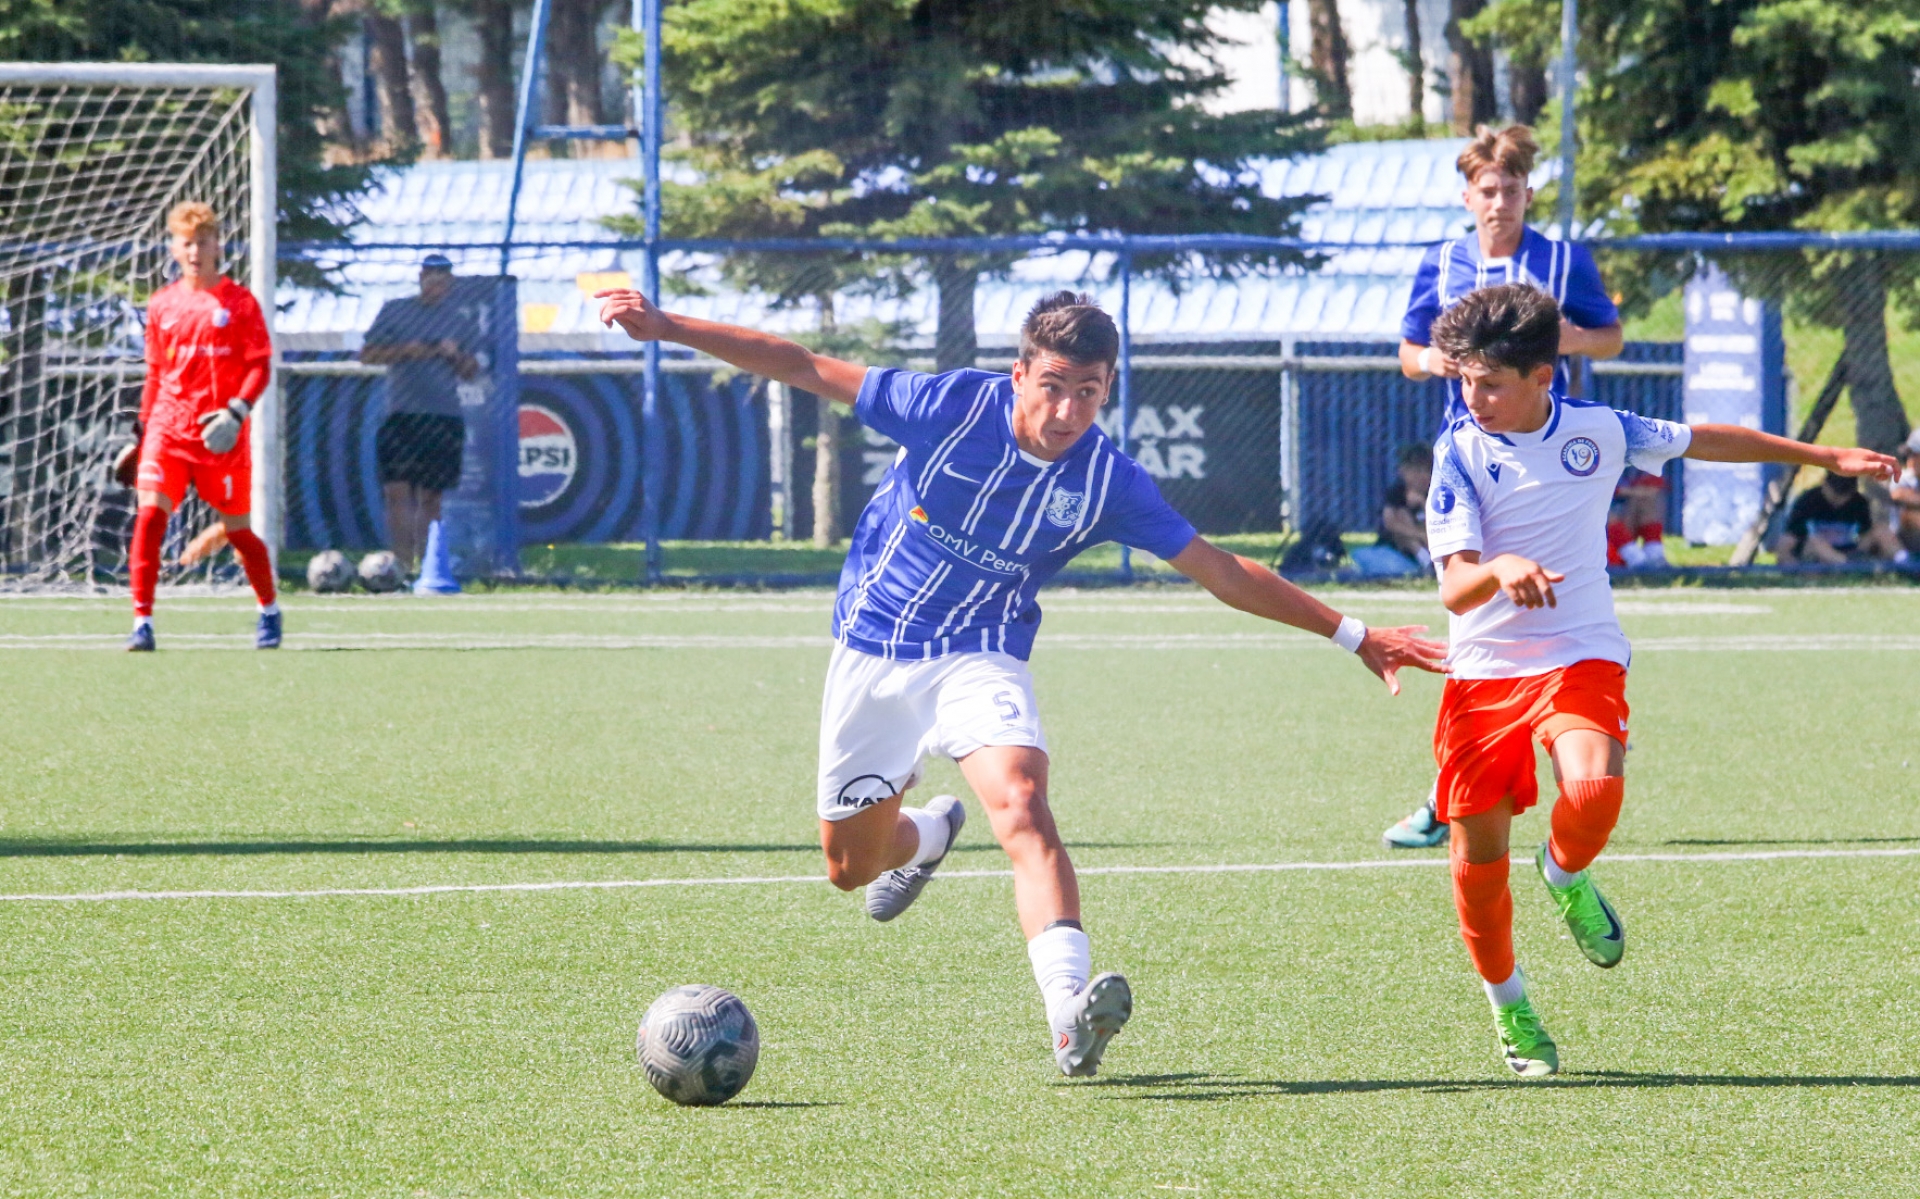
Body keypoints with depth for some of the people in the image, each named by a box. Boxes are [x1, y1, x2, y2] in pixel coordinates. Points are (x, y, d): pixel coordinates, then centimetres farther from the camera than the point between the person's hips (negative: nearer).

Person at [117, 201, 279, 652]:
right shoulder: (162, 305, 8)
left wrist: (237, 412, -18)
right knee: (148, 515, -16)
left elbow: (260, 366, -3)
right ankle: (142, 622, -14)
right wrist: (141, 432, 15)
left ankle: (270, 611, 31)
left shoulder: (239, 302, -2)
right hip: (168, 429, 2)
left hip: (221, 437, -2)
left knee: (237, 529, 7)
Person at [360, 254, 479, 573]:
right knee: (397, 492, -11)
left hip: (444, 419, 1)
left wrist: (455, 355, -8)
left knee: (430, 497, 1)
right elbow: (367, 354, 7)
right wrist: (404, 351, -9)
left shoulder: (463, 321, 12)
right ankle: (403, 567, -11)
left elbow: (472, 372, 14)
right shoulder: (394, 311, 10)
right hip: (400, 415, -1)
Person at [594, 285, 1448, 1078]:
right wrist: (667, 327, -13)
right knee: (851, 866, 10)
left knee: (1022, 805, -30)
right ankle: (927, 834, 48)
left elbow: (1225, 574, -3)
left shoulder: (1107, 483, -12)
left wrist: (1352, 635, -4)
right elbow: (804, 369, -10)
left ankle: (1069, 1009, -45)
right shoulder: (952, 407, -17)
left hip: (979, 661, -1)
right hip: (871, 654, 1)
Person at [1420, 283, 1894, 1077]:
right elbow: (1454, 588, -19)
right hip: (1483, 668, 0)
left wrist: (1824, 457, 23)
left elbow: (1703, 441, 16)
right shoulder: (1461, 453, -10)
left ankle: (1566, 875, 6)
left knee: (1594, 789, -30)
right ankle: (1507, 1007, 27)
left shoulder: (1596, 432, -2)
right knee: (1478, 851, 0)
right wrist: (1501, 570, -43)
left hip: (1580, 657, 0)